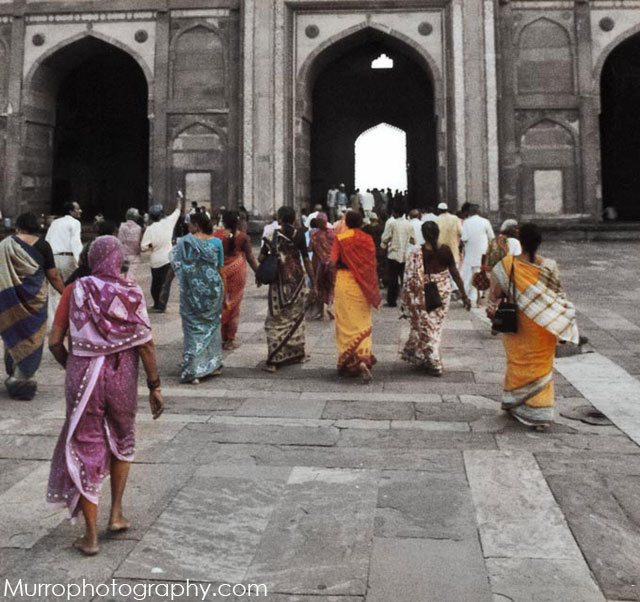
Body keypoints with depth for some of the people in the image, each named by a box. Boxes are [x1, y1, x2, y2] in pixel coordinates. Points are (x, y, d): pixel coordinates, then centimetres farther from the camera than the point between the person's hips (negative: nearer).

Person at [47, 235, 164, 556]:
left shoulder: (75, 291, -3)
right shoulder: (130, 292, -5)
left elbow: (55, 341, -4)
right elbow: (144, 343, -9)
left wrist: (72, 367, 14)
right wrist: (154, 385, -3)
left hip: (83, 375, 0)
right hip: (122, 376, 0)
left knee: (86, 450, 9)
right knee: (121, 442, 24)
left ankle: (91, 535, 14)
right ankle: (116, 513, 25)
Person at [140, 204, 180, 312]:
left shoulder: (150, 229, -10)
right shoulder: (168, 222, -7)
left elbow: (143, 248, -15)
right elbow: (176, 213, 13)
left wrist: (151, 246, 3)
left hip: (155, 261, 0)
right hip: (167, 259, 0)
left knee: (155, 283, 16)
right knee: (165, 283, 2)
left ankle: (157, 304, 26)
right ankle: (161, 306, 1)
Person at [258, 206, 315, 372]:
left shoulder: (272, 234, -4)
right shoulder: (299, 234, -3)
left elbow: (261, 258, -4)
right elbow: (306, 259, -5)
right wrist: (313, 282, 0)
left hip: (279, 280, -1)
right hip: (297, 279, 1)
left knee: (277, 319, 3)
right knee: (296, 316, 16)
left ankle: (274, 359, -1)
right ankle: (296, 353, 24)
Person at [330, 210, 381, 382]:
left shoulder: (341, 239, -8)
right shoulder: (368, 239, 1)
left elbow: (334, 261, -12)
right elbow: (373, 263, 3)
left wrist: (344, 265, 5)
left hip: (345, 283, -2)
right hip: (363, 285, 2)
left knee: (347, 323, 6)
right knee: (363, 323, 11)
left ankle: (348, 362, 7)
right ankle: (364, 357, -2)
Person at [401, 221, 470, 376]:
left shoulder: (416, 252, -11)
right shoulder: (445, 250, -5)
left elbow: (410, 278, -11)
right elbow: (455, 274, -2)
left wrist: (405, 301, -3)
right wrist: (464, 295, 5)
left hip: (423, 294, -3)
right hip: (443, 292, 3)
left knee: (426, 327, 10)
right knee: (436, 326, 18)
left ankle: (434, 364, 11)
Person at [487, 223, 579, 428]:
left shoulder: (506, 265, -12)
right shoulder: (549, 266, -10)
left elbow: (495, 293, -6)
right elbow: (559, 295, -2)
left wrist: (492, 311, 8)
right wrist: (566, 318, 8)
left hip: (516, 324, 0)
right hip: (544, 326, 0)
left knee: (517, 362, 15)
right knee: (541, 365, 12)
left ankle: (513, 403, 26)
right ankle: (540, 411, 15)